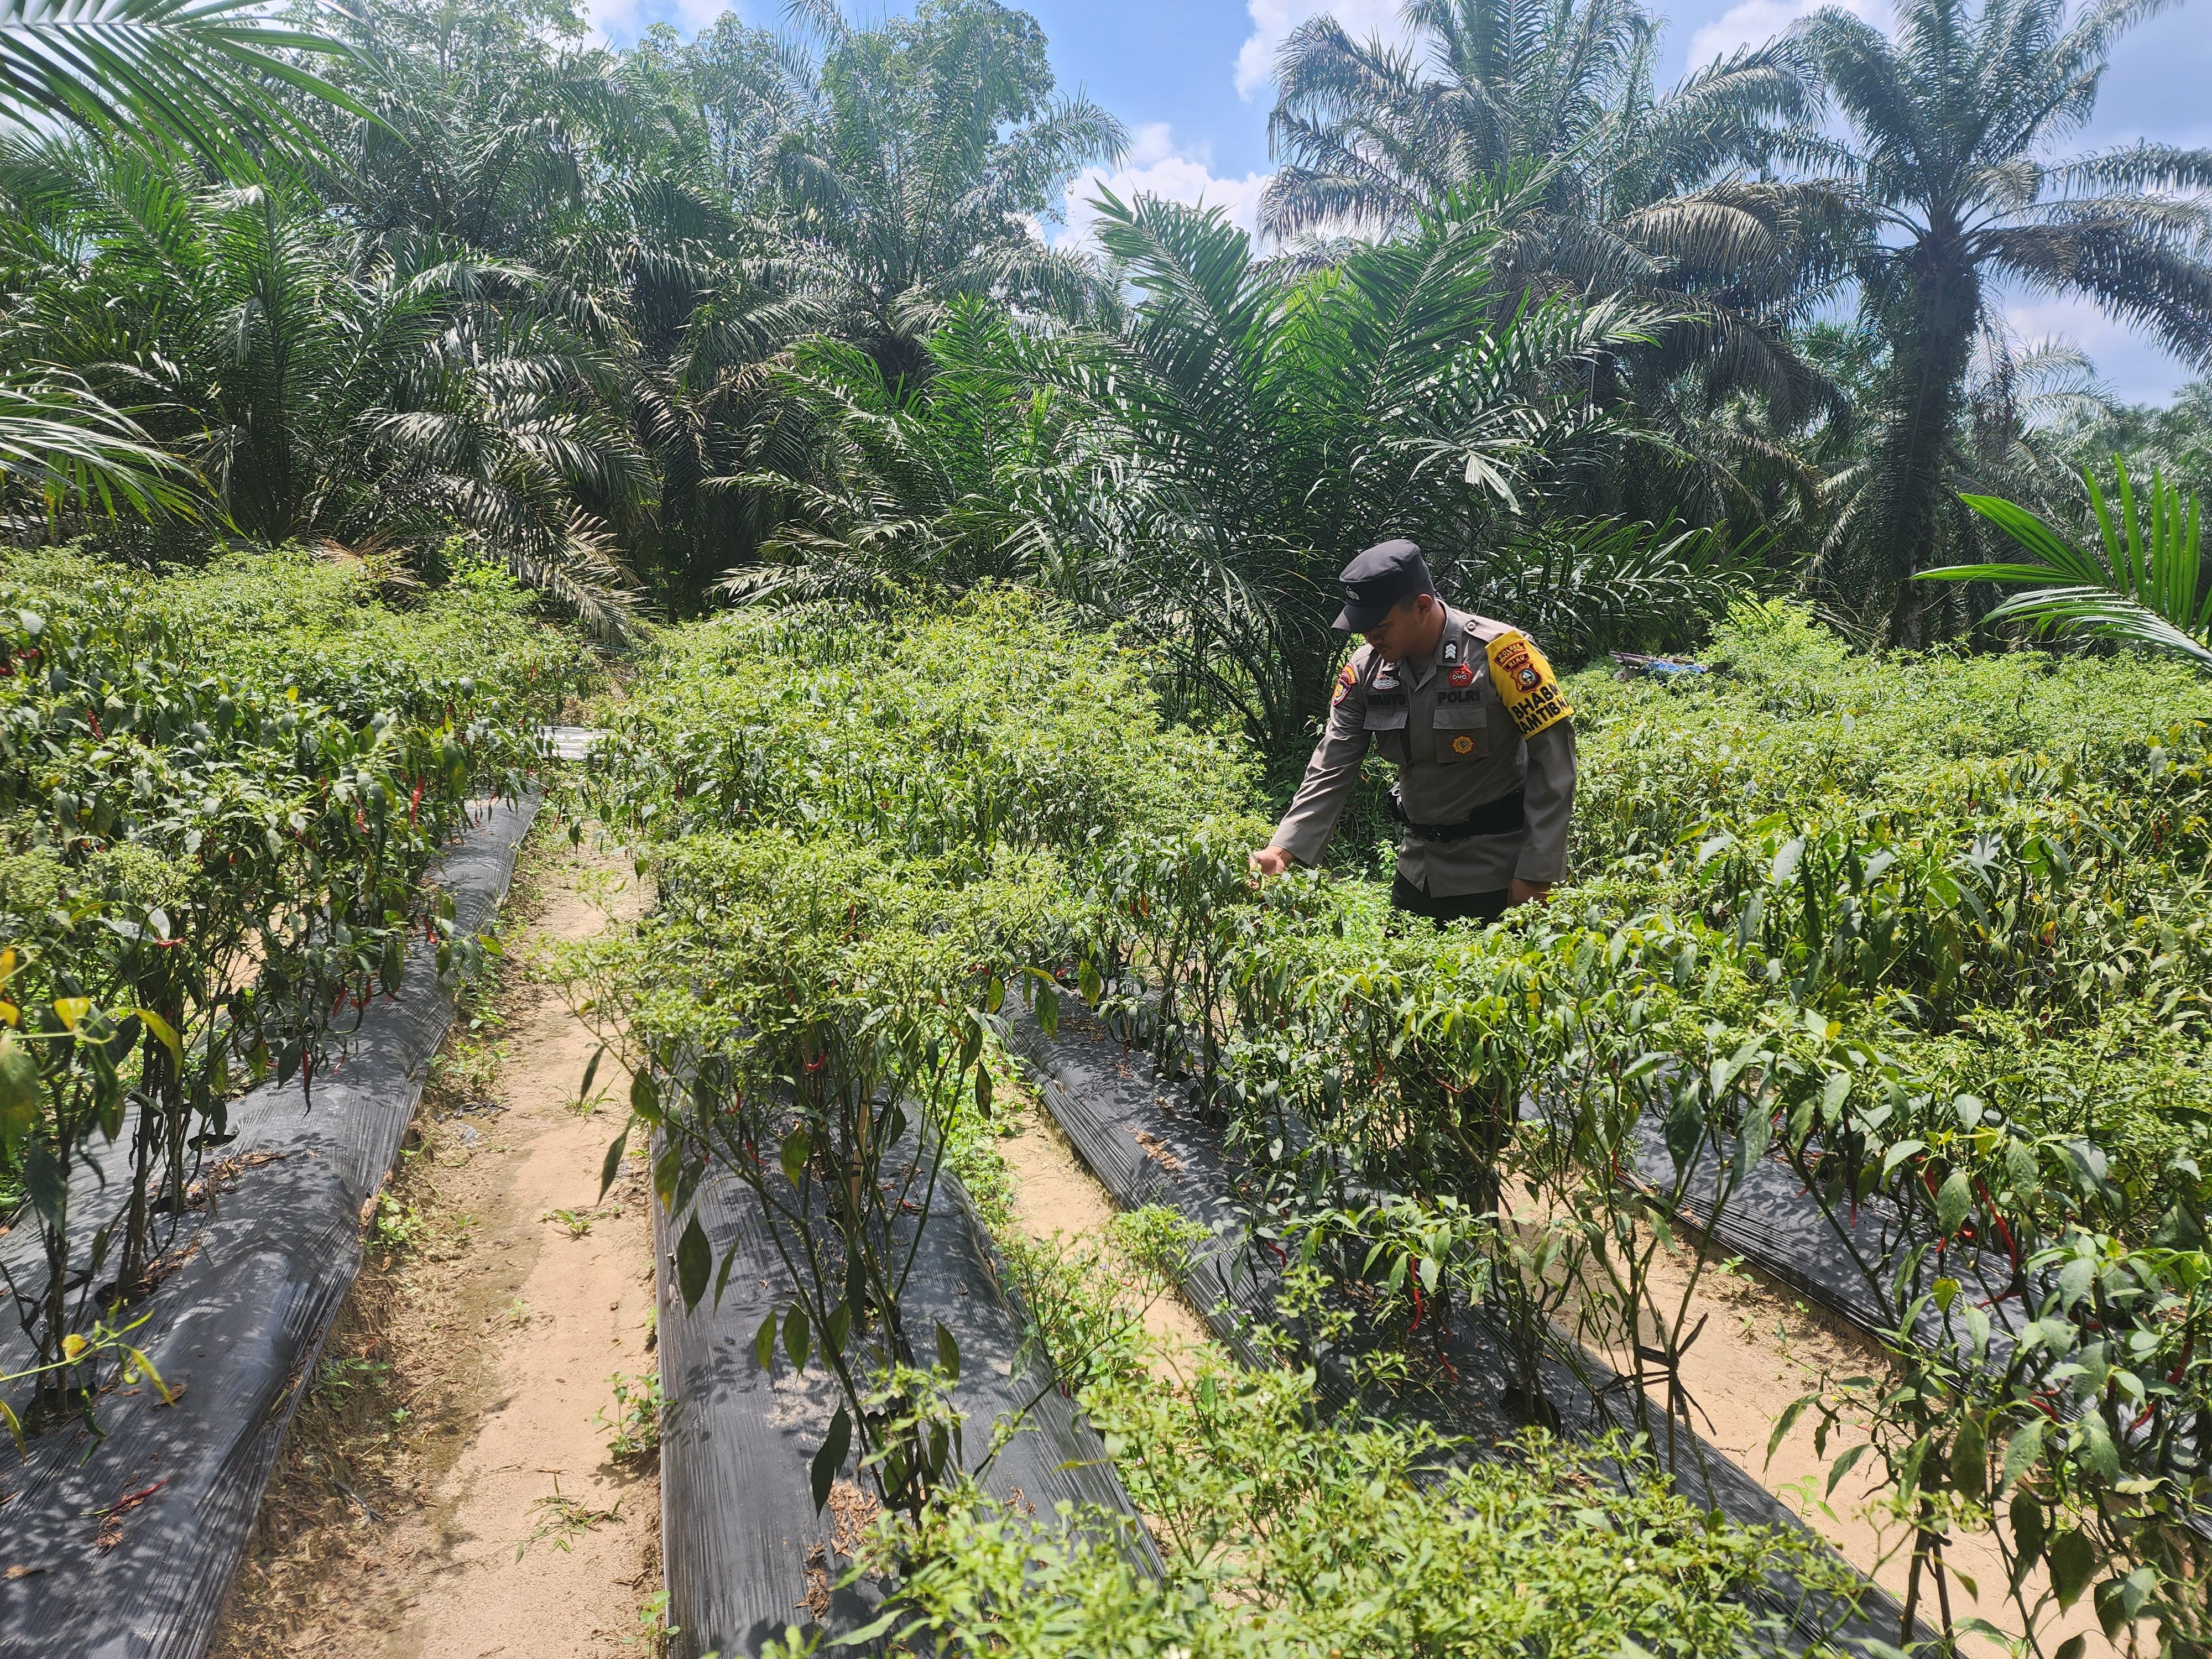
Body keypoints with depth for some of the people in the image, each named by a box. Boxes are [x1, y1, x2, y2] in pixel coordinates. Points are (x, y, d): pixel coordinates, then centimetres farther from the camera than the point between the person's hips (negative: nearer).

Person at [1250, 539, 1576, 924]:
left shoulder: (1498, 652, -19)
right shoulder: (1366, 667, -3)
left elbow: (1555, 762, -17)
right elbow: (1331, 769, -3)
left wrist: (1536, 875, -18)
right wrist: (1283, 850, -16)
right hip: (1419, 873, 6)